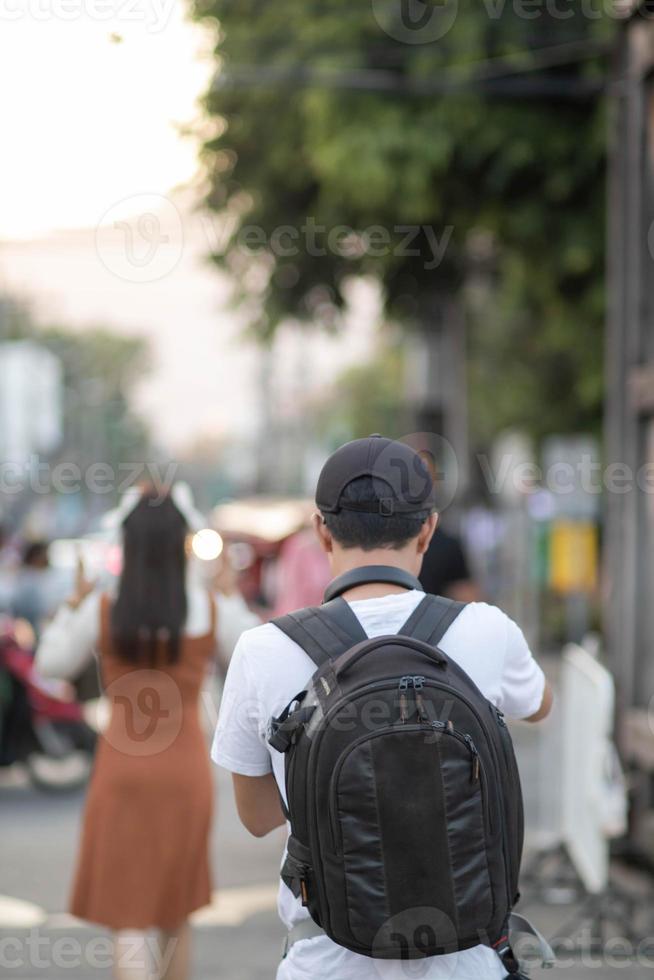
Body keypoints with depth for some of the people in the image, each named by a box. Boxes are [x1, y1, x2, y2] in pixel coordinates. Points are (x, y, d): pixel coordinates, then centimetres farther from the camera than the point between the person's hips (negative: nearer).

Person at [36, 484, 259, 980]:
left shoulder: (100, 612, -10)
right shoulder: (214, 612, -8)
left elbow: (51, 664, 5)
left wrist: (75, 601, 11)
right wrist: (232, 596, 18)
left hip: (123, 771, -2)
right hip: (186, 771, 2)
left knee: (128, 916, 0)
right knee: (176, 910, 20)